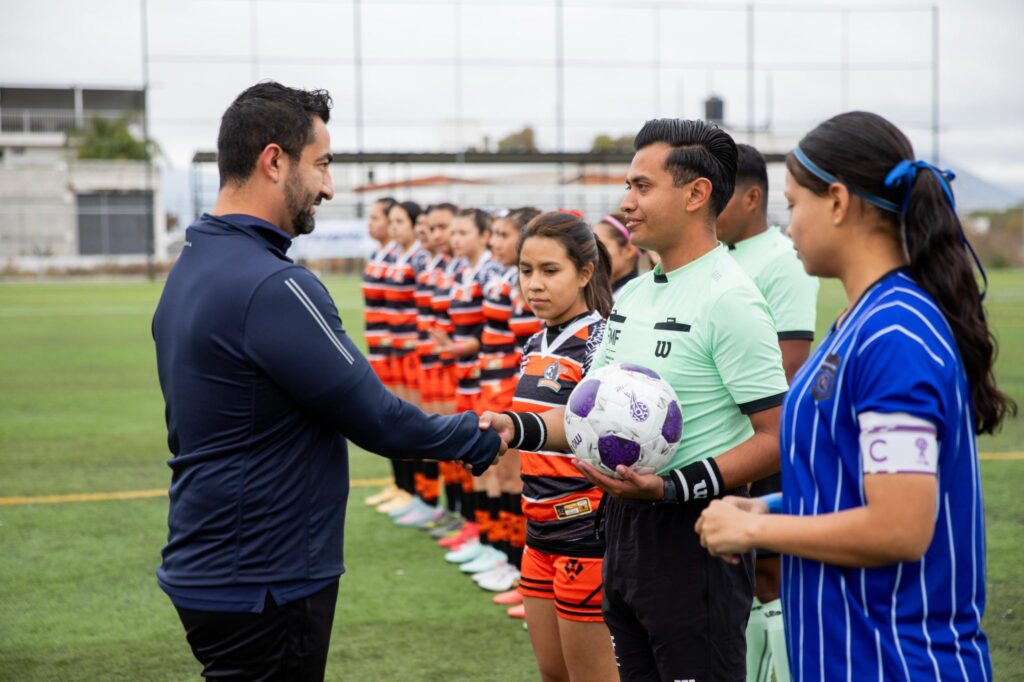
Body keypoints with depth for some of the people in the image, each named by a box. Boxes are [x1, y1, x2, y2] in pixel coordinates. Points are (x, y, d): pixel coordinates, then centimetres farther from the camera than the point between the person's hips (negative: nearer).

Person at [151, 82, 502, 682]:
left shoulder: (193, 267, 9)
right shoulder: (272, 287, -21)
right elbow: (376, 419, -18)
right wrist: (486, 438, -2)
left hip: (206, 565, 9)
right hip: (262, 587, -9)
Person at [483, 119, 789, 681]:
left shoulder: (728, 300, -15)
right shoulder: (631, 295, 12)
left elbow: (778, 438, -18)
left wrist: (673, 487, -26)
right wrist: (517, 429, -1)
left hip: (694, 533, -8)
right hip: (623, 524, 9)